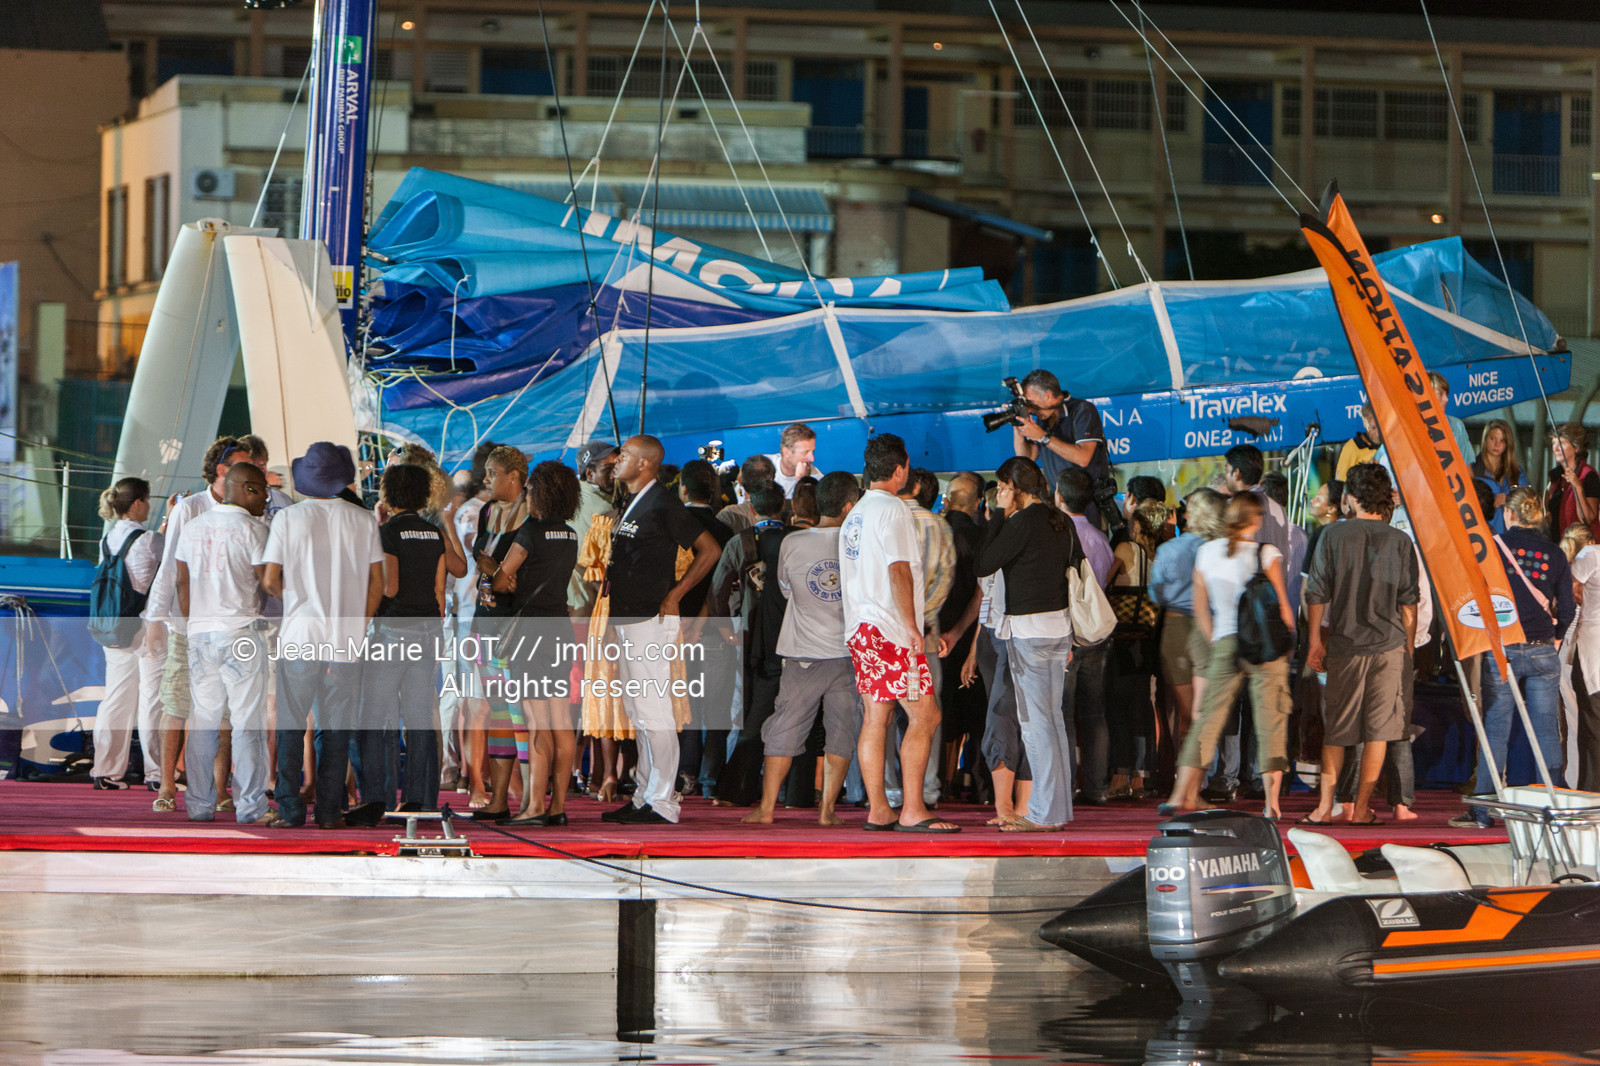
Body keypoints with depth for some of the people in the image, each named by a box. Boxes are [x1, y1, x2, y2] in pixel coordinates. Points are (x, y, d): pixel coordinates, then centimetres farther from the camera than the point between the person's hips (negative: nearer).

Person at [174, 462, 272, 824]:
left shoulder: (193, 527, 12)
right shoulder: (252, 529, -7)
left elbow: (183, 583, 15)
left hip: (200, 632, 6)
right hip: (241, 630, -6)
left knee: (202, 718, 8)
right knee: (247, 720, -3)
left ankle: (199, 804, 7)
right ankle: (250, 805, -5)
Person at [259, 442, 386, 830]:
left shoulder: (289, 518, -4)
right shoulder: (364, 521, 2)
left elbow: (269, 581, -4)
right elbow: (376, 583, 5)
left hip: (300, 637, -2)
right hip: (347, 638, 2)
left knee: (290, 725, 3)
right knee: (336, 728, 6)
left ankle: (290, 809, -1)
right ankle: (330, 809, 3)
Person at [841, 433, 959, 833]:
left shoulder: (856, 513, 17)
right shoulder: (892, 510, -10)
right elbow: (899, 571, -17)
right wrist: (912, 626, -15)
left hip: (860, 629, 9)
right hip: (890, 630, -9)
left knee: (876, 717, 8)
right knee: (924, 715, -8)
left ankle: (878, 810, 5)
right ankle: (912, 810, -13)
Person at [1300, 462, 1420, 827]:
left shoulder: (1334, 536, -2)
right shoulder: (1400, 541, 0)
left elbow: (1317, 593, -2)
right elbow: (1409, 601, 3)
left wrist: (1316, 642, 4)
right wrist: (1409, 646, 13)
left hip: (1344, 644, 0)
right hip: (1388, 645, 0)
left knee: (1336, 730, 8)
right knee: (1378, 729, 4)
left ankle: (1325, 807, 4)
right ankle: (1361, 807, 3)